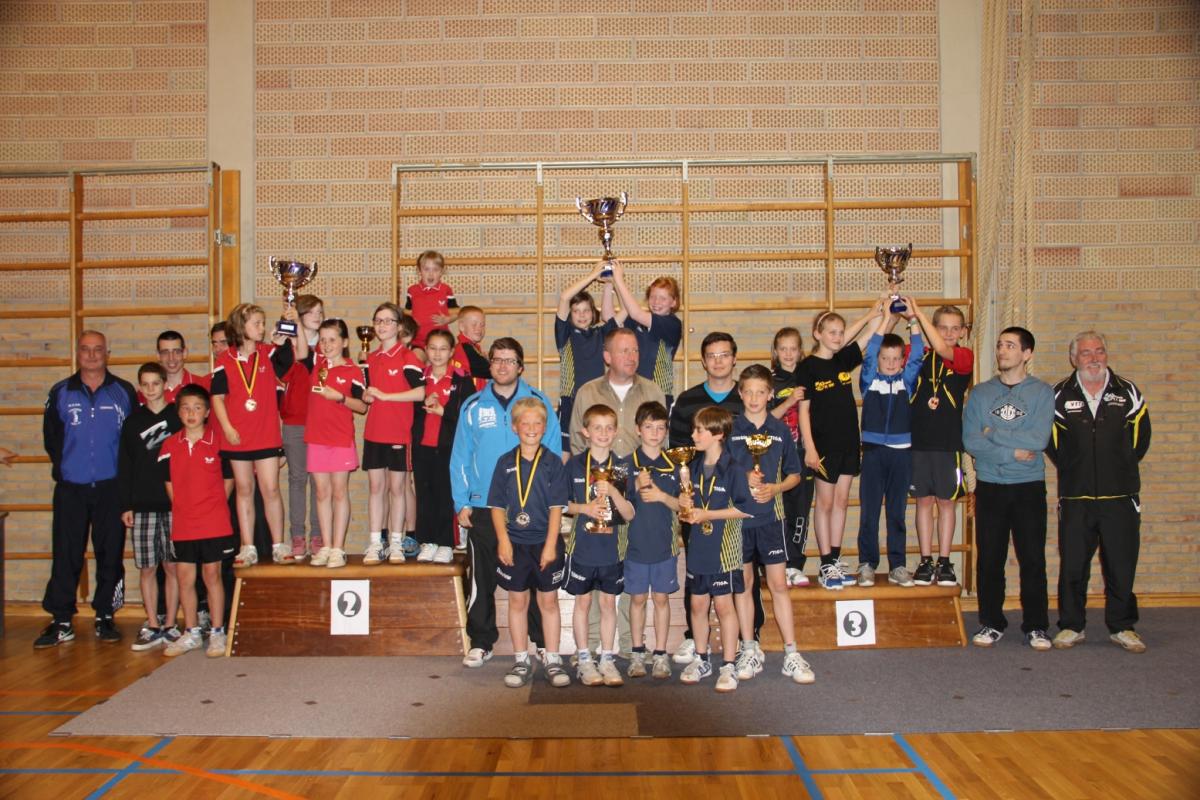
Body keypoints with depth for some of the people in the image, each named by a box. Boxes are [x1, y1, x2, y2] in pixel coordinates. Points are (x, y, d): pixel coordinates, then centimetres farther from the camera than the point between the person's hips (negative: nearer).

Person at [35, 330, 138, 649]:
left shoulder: (124, 392, 5)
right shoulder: (60, 393, 8)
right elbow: (50, 436, 13)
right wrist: (63, 466, 6)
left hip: (111, 487, -1)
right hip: (70, 488, 1)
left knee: (110, 554, 4)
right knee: (65, 555, 1)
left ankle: (105, 617, 15)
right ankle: (61, 622, 9)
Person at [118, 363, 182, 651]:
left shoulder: (179, 417, 4)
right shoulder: (133, 422, 11)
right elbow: (125, 467, 11)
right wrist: (125, 505, 4)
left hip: (175, 505, -2)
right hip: (142, 507, 2)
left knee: (172, 566, 1)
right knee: (146, 568, 3)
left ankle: (170, 625, 9)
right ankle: (152, 627, 10)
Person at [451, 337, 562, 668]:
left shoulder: (539, 403, 1)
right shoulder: (473, 406, 5)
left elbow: (553, 455, 1)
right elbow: (460, 458, 6)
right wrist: (461, 503, -2)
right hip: (482, 507, 1)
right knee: (481, 581, 8)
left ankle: (544, 642, 18)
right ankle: (481, 643, 20)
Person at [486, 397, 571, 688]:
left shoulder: (553, 462, -3)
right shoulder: (505, 462, 1)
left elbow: (556, 507, -5)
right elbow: (497, 505, 1)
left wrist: (551, 544, -11)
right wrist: (503, 540, -8)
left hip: (545, 543, -1)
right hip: (514, 543, 1)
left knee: (549, 601, 8)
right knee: (517, 601, 9)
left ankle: (552, 660, 18)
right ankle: (521, 661, 20)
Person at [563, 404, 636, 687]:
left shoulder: (621, 467, 0)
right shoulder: (574, 464, -3)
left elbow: (629, 514, -3)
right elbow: (561, 504, 3)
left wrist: (612, 491, -19)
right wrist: (585, 508, -14)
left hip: (610, 547, 1)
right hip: (582, 545, -1)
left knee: (608, 602, 9)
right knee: (582, 601, 8)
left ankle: (607, 660, 20)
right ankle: (583, 660, 19)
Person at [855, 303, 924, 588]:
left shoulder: (907, 380, 9)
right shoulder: (869, 379, 4)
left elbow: (917, 355, -2)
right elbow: (869, 354, -9)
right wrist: (885, 321, -12)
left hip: (901, 451, 2)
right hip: (873, 450, -1)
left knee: (898, 512, 7)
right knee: (868, 511, 1)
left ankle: (898, 566, 13)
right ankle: (867, 564, 8)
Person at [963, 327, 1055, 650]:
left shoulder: (1042, 392, 1)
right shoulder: (980, 393, 6)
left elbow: (1039, 439, -13)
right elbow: (970, 441, -6)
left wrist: (994, 433, -8)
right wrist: (1014, 451, -13)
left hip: (1029, 487, -1)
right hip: (989, 487, 1)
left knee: (1033, 559, 2)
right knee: (989, 559, 6)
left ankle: (1036, 626, 14)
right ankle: (991, 623, 18)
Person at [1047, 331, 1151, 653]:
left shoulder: (1128, 393, 6)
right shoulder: (1059, 396, 4)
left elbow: (1140, 438, 10)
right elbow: (1051, 441, 7)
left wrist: (1122, 468, 6)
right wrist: (1072, 470, 3)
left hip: (1120, 496, 1)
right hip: (1075, 497, 0)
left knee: (1122, 564, 5)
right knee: (1072, 565, 4)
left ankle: (1122, 626, 20)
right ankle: (1071, 626, 17)